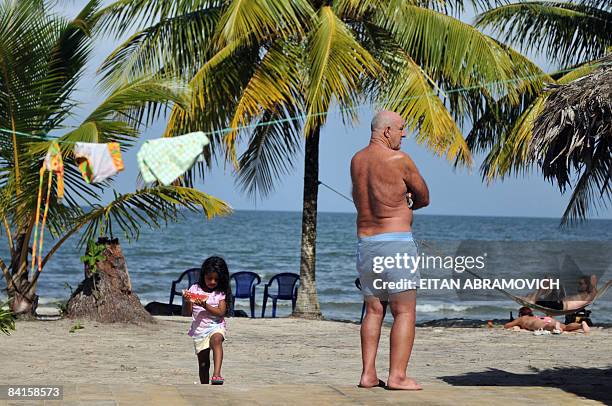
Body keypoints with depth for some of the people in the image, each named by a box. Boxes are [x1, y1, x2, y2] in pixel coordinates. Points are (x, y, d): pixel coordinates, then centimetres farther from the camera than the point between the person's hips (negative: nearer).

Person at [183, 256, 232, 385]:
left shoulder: (221, 293, 1)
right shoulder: (195, 289, 5)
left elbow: (221, 312, -10)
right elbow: (187, 312, 4)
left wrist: (205, 305, -22)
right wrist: (187, 301, -17)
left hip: (215, 326, -3)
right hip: (199, 329, 3)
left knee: (216, 339, -36)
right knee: (203, 363, 5)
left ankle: (217, 374, -47)